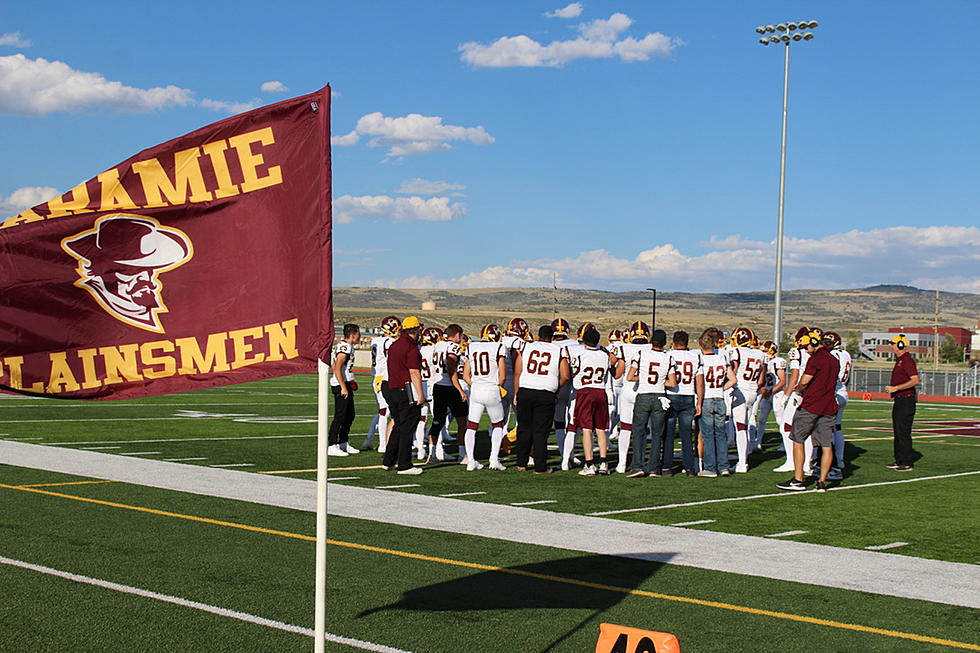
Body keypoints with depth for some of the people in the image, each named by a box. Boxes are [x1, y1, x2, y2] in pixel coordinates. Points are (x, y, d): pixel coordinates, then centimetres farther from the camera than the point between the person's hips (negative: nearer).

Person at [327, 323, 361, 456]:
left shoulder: (347, 346, 15)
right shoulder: (345, 348, -16)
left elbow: (333, 367, 23)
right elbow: (337, 369, -22)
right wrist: (343, 387, -24)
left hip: (346, 384, 10)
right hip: (341, 385, -10)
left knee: (350, 415, 15)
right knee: (340, 416, -7)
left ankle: (344, 443, 23)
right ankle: (331, 446, -4)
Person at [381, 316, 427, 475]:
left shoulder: (394, 345, 12)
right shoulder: (411, 348, -15)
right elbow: (414, 373, -17)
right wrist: (421, 395, -15)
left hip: (392, 389, 8)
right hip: (407, 392, -8)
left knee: (398, 427, 18)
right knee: (407, 429, -1)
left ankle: (388, 461, 20)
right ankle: (404, 465, 3)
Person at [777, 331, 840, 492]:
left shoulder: (816, 358, -11)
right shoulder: (834, 361, 14)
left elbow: (805, 381, -13)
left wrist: (798, 389, 8)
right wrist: (803, 388, 19)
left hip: (811, 406, -7)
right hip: (829, 407, 7)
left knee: (798, 441, 4)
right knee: (827, 445, 6)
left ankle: (798, 480, 3)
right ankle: (822, 482, 6)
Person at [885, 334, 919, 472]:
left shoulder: (908, 360, -15)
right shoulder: (899, 360, 18)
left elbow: (915, 380, -25)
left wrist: (896, 388, -25)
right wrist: (891, 389, 18)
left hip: (906, 401, -11)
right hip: (899, 400, 11)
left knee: (903, 432, -9)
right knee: (897, 432, 14)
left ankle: (907, 463, -6)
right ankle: (899, 461, 21)